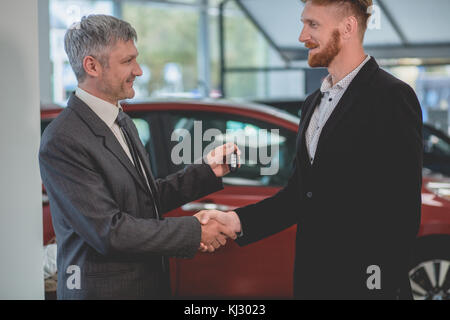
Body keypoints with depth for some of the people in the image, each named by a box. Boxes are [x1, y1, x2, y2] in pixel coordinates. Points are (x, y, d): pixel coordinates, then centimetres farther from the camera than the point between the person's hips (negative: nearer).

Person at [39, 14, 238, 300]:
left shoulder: (122, 122, 9)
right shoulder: (63, 142, -20)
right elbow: (108, 231, -24)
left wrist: (208, 172, 3)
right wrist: (194, 232, -19)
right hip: (105, 289, -8)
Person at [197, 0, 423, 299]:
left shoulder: (393, 97, -10)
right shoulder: (314, 103, 15)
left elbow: (402, 211, -15)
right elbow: (299, 194, 14)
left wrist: (380, 286, -20)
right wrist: (237, 220, 0)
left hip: (362, 285, -7)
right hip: (312, 280, 7)